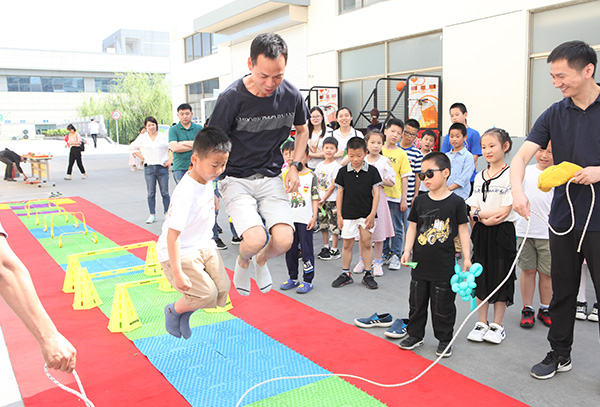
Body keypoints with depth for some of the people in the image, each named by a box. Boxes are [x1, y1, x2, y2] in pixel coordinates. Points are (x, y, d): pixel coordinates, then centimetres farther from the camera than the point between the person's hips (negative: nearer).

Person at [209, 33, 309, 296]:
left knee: (284, 240, -14)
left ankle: (262, 260, 24)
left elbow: (302, 130, 15)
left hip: (271, 177, 3)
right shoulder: (231, 98, -18)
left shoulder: (291, 95, -6)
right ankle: (242, 262, 17)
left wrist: (295, 166, 4)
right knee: (255, 240, -23)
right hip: (236, 179, -3)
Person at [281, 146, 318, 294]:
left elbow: (315, 198, -1)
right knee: (290, 249, 11)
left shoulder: (311, 176, -1)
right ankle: (293, 278, 24)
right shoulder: (287, 174, 7)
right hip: (290, 219, 4)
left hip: (305, 220, -4)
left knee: (306, 250, -1)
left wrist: (314, 217, -7)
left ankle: (308, 280, 10)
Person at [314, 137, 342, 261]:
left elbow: (334, 185, -13)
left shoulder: (336, 166, -9)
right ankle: (325, 247, 26)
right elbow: (316, 182, 13)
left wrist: (324, 198, -12)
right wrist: (317, 196, -1)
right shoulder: (320, 165, 10)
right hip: (321, 200, 7)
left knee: (334, 225, -3)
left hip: (332, 200, -6)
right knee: (323, 224, 13)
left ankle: (334, 250, 5)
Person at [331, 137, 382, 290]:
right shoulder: (343, 172, 0)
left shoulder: (372, 171, -3)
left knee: (366, 243, 4)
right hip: (348, 214, 1)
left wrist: (372, 214, -7)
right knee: (347, 244, 8)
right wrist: (339, 215, 2)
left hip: (366, 214, -1)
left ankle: (368, 274, 16)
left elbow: (376, 193, -2)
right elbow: (340, 193, 5)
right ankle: (346, 274, 19)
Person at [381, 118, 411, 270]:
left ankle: (395, 256, 13)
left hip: (395, 196, -2)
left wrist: (404, 199, -5)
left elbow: (404, 178, -2)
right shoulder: (379, 151, 5)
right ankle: (384, 254, 24)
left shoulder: (401, 154, 0)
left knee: (396, 228, 4)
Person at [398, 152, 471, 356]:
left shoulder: (456, 202, -7)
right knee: (417, 302, 14)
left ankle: (444, 339, 25)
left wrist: (467, 258, -5)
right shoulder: (420, 201, 2)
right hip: (420, 263, 4)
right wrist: (407, 250, -2)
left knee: (443, 306, 7)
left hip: (444, 266, -3)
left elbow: (463, 230, -3)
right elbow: (412, 227, 7)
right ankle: (415, 335, 31)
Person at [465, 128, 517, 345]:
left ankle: (497, 325, 18)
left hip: (502, 232, -5)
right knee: (480, 277, 10)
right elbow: (472, 209, 6)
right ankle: (482, 323, 23)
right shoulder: (479, 176, 11)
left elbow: (505, 211, -15)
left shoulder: (510, 175, -8)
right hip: (481, 232, 6)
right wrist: (482, 216, -13)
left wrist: (479, 213, -13)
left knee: (501, 277, 4)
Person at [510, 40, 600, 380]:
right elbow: (522, 156, -5)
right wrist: (517, 190, -23)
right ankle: (560, 354, 31)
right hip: (564, 217, 4)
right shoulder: (554, 115, 4)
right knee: (563, 290, 15)